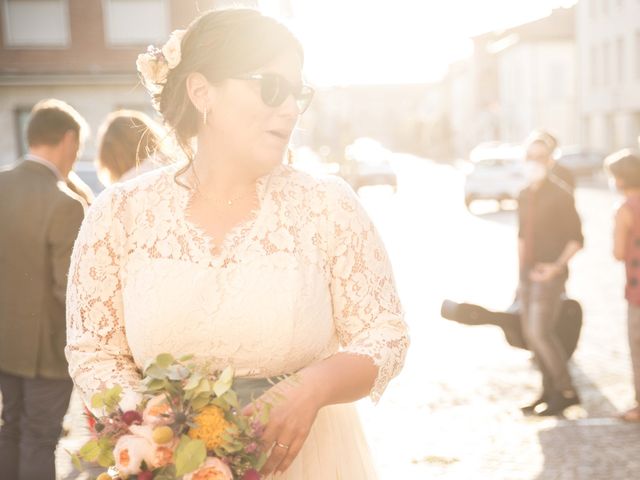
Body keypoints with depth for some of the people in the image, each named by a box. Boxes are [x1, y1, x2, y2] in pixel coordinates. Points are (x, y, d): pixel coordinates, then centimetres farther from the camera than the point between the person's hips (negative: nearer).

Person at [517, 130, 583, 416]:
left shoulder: (560, 195, -9)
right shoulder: (525, 196, 12)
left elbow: (576, 239, -9)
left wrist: (557, 266, -21)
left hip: (549, 275, -7)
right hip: (528, 274, 7)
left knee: (541, 333, -12)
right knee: (531, 334, 7)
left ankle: (566, 391, 3)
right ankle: (550, 392, 17)